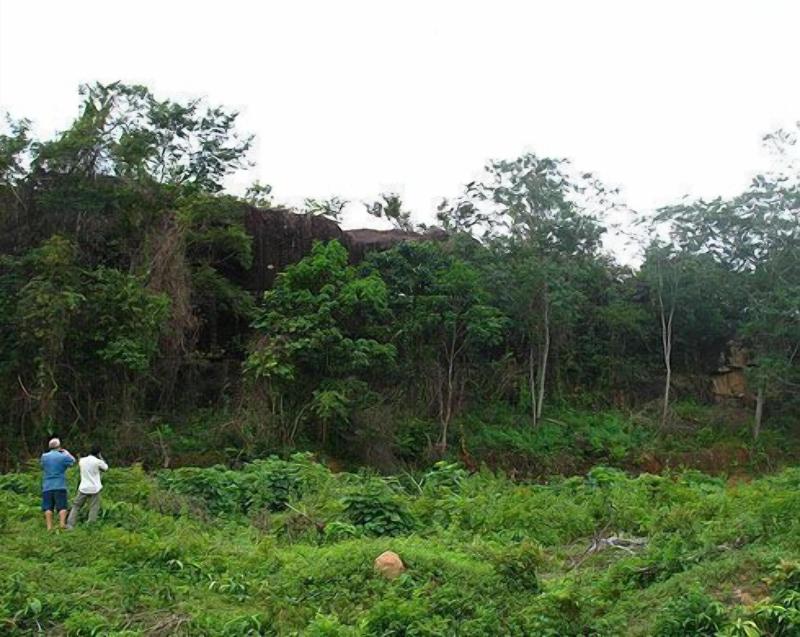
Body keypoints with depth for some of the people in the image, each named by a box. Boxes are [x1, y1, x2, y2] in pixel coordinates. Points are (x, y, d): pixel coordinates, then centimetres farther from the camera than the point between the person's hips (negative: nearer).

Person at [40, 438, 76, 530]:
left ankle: (49, 526, 1)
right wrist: (66, 452, 25)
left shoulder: (44, 456, 2)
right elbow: (73, 461, 11)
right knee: (62, 506, 1)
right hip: (60, 486, -3)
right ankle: (62, 524, -9)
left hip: (47, 487, 3)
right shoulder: (63, 456, -6)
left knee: (48, 507, 5)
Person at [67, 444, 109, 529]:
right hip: (94, 489, -3)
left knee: (76, 506, 12)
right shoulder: (98, 461, -8)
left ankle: (70, 525, 4)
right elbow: (106, 468, 10)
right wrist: (100, 458, 14)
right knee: (94, 509, 2)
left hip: (83, 488, 3)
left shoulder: (82, 460, 5)